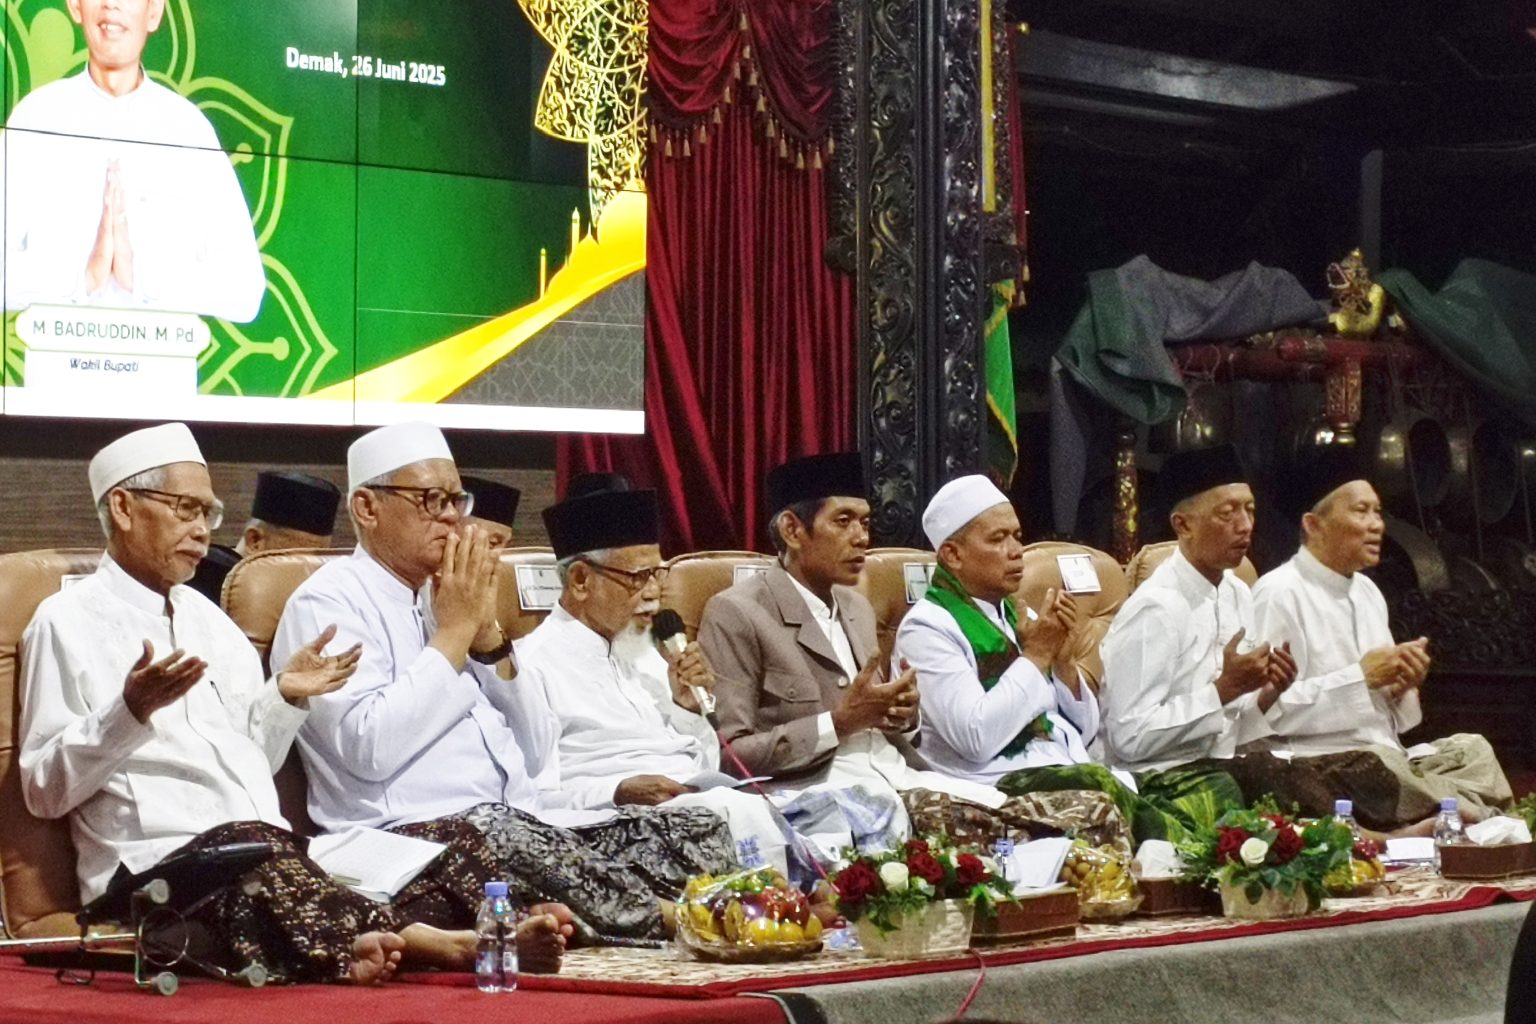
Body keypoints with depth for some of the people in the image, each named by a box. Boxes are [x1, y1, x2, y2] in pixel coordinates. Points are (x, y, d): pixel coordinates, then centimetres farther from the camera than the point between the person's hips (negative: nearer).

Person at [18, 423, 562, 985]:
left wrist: (285, 697, 8)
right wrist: (130, 712, -16)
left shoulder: (207, 617, 26)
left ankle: (367, 942, -43)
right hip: (157, 866, -7)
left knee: (453, 843, -13)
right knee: (249, 846, -39)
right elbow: (43, 789, -2)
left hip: (275, 853, 7)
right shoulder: (68, 622, 5)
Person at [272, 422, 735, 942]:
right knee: (504, 834, -40)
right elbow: (369, 748, -18)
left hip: (520, 823, 8)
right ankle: (667, 919, -32)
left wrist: (487, 633, 6)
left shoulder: (438, 597, 23)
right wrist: (455, 631, -6)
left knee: (699, 831, -11)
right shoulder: (326, 602, 1)